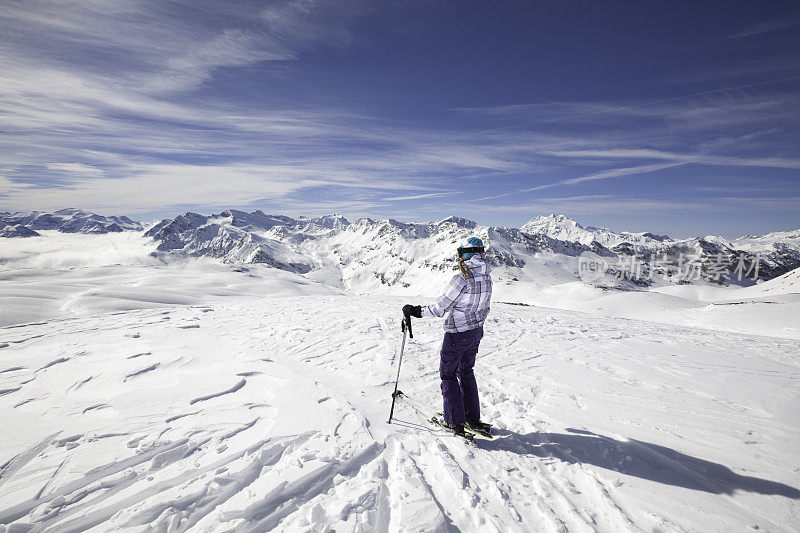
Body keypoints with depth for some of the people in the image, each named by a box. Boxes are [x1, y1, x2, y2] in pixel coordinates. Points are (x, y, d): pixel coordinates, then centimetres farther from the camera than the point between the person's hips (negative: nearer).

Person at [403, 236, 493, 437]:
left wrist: (417, 311, -10)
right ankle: (473, 418, 30)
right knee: (466, 371, 23)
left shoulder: (462, 278, -24)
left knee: (448, 374, 8)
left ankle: (455, 422, 13)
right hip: (476, 332, 8)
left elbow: (441, 307, -22)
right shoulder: (486, 277, 1)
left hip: (457, 335, -8)